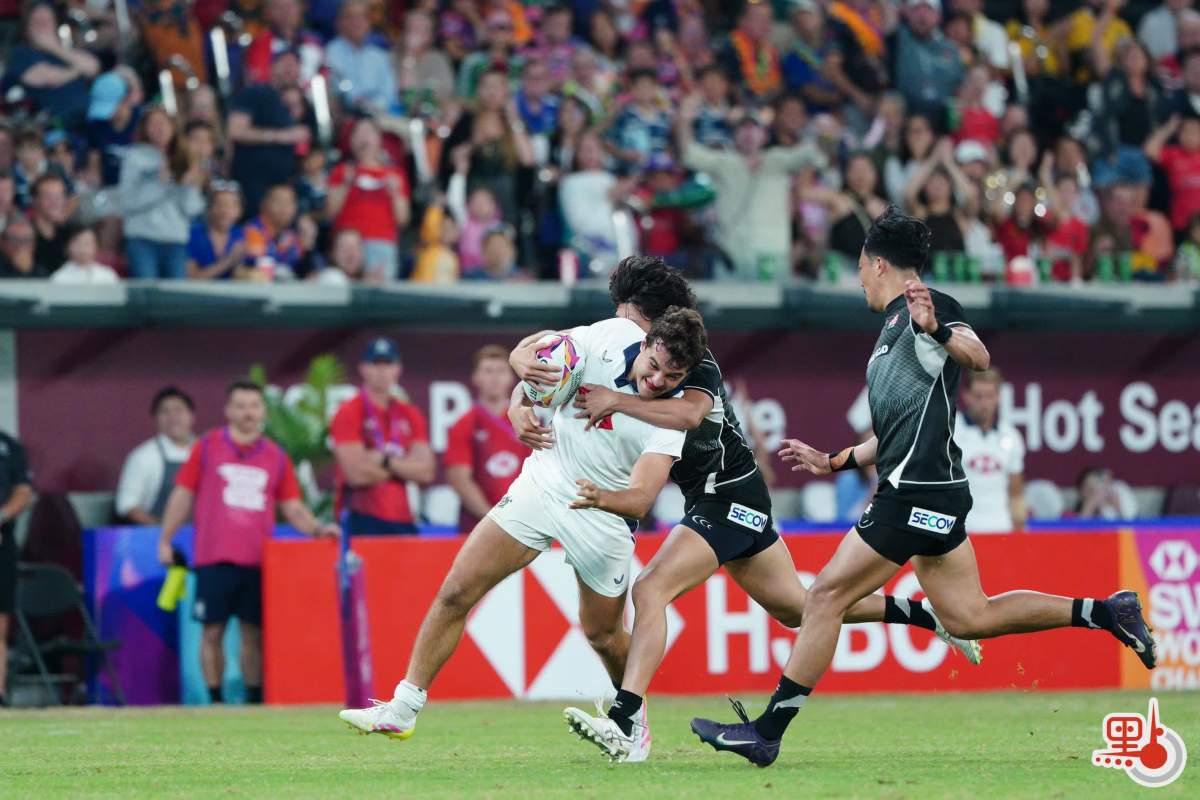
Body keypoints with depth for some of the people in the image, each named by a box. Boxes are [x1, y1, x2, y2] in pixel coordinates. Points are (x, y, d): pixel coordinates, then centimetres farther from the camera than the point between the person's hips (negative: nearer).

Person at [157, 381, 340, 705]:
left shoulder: (276, 456, 11)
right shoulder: (207, 447, 6)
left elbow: (292, 508, 14)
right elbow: (182, 495, 9)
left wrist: (318, 528, -3)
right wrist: (165, 540, 5)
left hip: (258, 560, 2)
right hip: (215, 559, -2)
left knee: (254, 633, 2)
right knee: (213, 631, -2)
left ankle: (255, 701, 9)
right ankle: (215, 701, 5)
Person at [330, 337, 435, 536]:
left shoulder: (411, 415, 14)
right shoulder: (349, 414, -2)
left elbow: (426, 471, 5)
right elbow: (357, 473, -12)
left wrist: (385, 460, -8)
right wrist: (405, 466, 2)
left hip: (402, 521, 5)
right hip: (362, 522, -5)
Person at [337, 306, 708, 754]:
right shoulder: (612, 337, -15)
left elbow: (642, 497, -29)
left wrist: (601, 498, -50)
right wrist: (519, 403, -18)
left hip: (605, 516, -2)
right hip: (543, 482, 2)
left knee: (603, 636, 6)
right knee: (457, 591, -6)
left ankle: (634, 714, 38)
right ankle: (404, 709, 1)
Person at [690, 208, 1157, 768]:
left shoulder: (926, 307, -7)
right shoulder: (894, 326, 22)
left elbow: (978, 357, -27)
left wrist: (936, 330, -45)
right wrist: (834, 462, 34)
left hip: (918, 493, -10)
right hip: (924, 491, 10)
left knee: (827, 596, -8)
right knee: (968, 618, 11)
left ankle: (766, 732, -6)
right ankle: (1103, 611, 13)